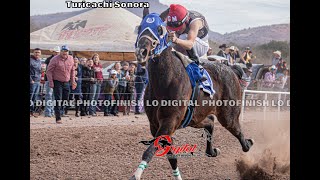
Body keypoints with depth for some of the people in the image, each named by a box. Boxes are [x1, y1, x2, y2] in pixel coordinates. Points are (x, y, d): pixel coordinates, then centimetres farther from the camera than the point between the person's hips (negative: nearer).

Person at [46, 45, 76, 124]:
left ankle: (57, 112, 25)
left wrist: (73, 81, 13)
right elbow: (49, 71, -8)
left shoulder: (71, 59, 5)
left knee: (65, 99, 7)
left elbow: (72, 71, 17)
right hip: (57, 82, -5)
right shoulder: (55, 59, -11)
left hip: (67, 83, 5)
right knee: (58, 100, -9)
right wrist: (51, 82, -13)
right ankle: (58, 118, -8)